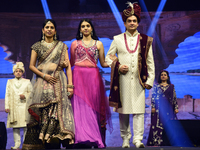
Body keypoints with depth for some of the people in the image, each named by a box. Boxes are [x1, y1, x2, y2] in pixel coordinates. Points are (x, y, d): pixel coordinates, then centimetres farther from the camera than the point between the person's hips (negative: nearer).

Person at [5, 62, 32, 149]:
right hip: (13, 107, 2)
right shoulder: (10, 82, 15)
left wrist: (25, 96, -9)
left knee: (25, 126, -7)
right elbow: (7, 95, 11)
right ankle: (17, 144, 3)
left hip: (24, 107, -2)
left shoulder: (27, 82, 11)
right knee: (15, 127, -1)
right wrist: (7, 107, 4)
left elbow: (31, 93, 12)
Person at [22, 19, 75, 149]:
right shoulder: (37, 46, 12)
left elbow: (68, 66, 6)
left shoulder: (62, 46, 12)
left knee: (58, 110, -11)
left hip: (58, 82, 0)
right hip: (42, 82, 0)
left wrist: (70, 85, -5)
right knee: (42, 113, -7)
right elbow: (31, 66, 8)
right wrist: (44, 76, -8)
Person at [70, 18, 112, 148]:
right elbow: (71, 63, 16)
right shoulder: (75, 44, 14)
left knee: (93, 106, -4)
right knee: (80, 106, -7)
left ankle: (95, 139, -2)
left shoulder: (98, 44, 12)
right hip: (78, 77, 0)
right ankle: (81, 138, -7)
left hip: (93, 78, 0)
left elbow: (103, 63, 11)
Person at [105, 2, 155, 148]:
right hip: (123, 79, 1)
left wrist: (150, 80, 2)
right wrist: (118, 66, -7)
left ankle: (138, 139, -9)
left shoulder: (145, 40, 10)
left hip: (139, 79, 0)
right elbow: (108, 57, 12)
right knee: (123, 109, 3)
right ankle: (125, 138, 12)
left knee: (138, 109, -9)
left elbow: (150, 62, 10)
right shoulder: (117, 39, 10)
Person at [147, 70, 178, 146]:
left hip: (168, 108, 1)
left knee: (168, 123, -2)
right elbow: (153, 97, 4)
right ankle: (156, 141, -5)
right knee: (158, 123, -5)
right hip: (159, 108, -1)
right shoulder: (156, 86, 8)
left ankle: (168, 141, 3)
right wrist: (153, 107, -4)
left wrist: (176, 107, 4)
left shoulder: (171, 86, 10)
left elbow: (174, 97, 10)